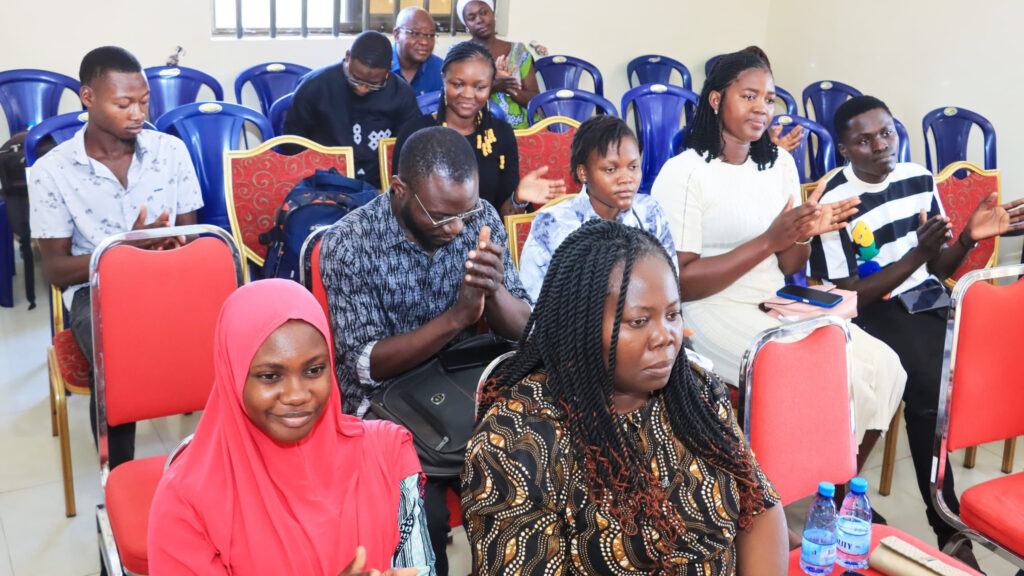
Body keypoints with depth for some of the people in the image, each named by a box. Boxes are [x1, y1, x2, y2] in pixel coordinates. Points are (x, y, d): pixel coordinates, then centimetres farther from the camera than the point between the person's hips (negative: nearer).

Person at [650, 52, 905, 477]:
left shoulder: (780, 163, 11)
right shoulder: (683, 173, -11)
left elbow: (787, 267, 13)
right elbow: (679, 282, -17)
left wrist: (807, 233, -11)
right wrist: (770, 239, -20)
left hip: (777, 305, 7)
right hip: (714, 313, -7)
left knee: (884, 367, -9)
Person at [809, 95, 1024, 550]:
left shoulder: (919, 178, 6)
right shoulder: (836, 201, -11)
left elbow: (937, 268, 12)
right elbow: (848, 296, -13)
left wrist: (968, 238, -8)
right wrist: (916, 255, -21)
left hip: (924, 299, 6)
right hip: (870, 312, -6)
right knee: (930, 384, -27)